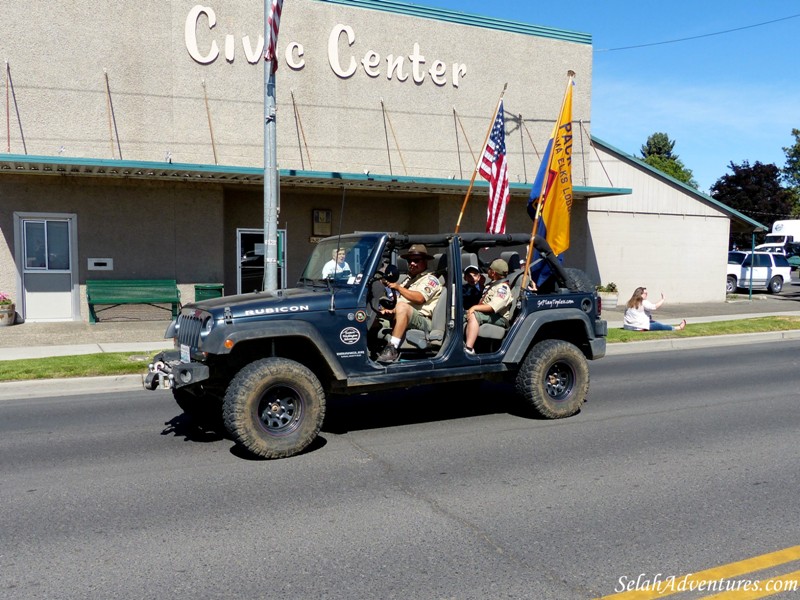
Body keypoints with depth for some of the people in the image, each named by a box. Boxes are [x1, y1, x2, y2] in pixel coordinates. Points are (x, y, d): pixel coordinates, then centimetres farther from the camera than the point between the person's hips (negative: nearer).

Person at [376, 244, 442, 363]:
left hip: (423, 321, -8)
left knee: (402, 307, -35)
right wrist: (392, 311, -1)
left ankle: (392, 349, -42)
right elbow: (399, 300, 21)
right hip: (404, 319, 8)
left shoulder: (430, 279, 4)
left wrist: (398, 287, -14)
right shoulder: (408, 279, 29)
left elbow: (419, 298, -15)